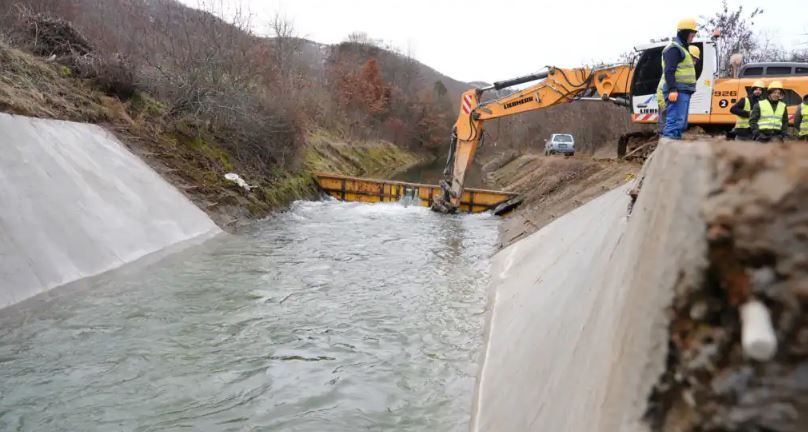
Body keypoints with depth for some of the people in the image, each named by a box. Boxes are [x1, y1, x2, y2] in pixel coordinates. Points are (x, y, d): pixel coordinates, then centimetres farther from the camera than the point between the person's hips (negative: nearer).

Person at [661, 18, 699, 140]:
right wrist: (672, 90, -28)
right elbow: (669, 71, -19)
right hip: (677, 92, -11)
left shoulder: (682, 48, 26)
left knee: (681, 123, 13)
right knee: (675, 122, -17)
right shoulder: (674, 48, -8)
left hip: (683, 92, 11)